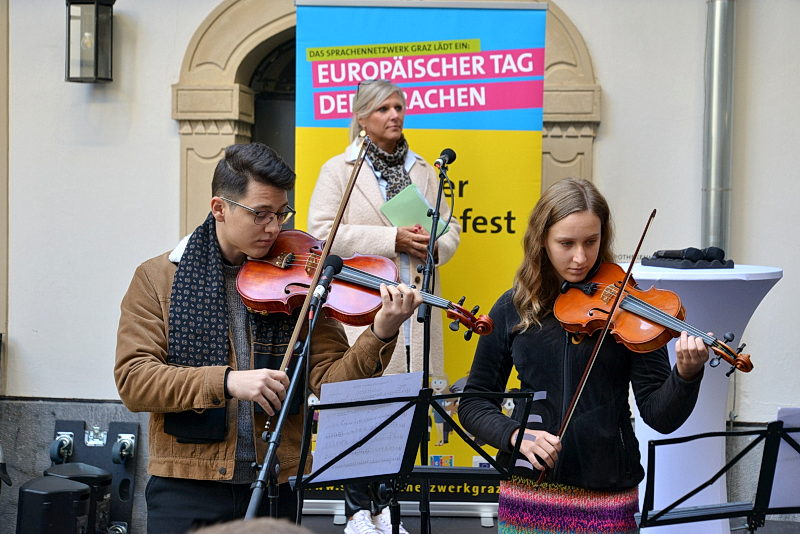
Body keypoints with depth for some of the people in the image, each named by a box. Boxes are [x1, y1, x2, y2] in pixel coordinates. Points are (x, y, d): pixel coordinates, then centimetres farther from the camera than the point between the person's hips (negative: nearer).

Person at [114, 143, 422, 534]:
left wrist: (380, 336, -22)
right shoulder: (157, 279, 0)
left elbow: (329, 380, -5)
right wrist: (226, 381, -22)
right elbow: (133, 382, -10)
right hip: (187, 487, -1)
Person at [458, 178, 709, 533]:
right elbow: (473, 403, 5)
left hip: (608, 499, -1)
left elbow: (661, 417, -8)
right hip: (528, 494, 1)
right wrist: (515, 434, -13)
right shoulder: (512, 310, 1)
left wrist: (686, 374, -27)